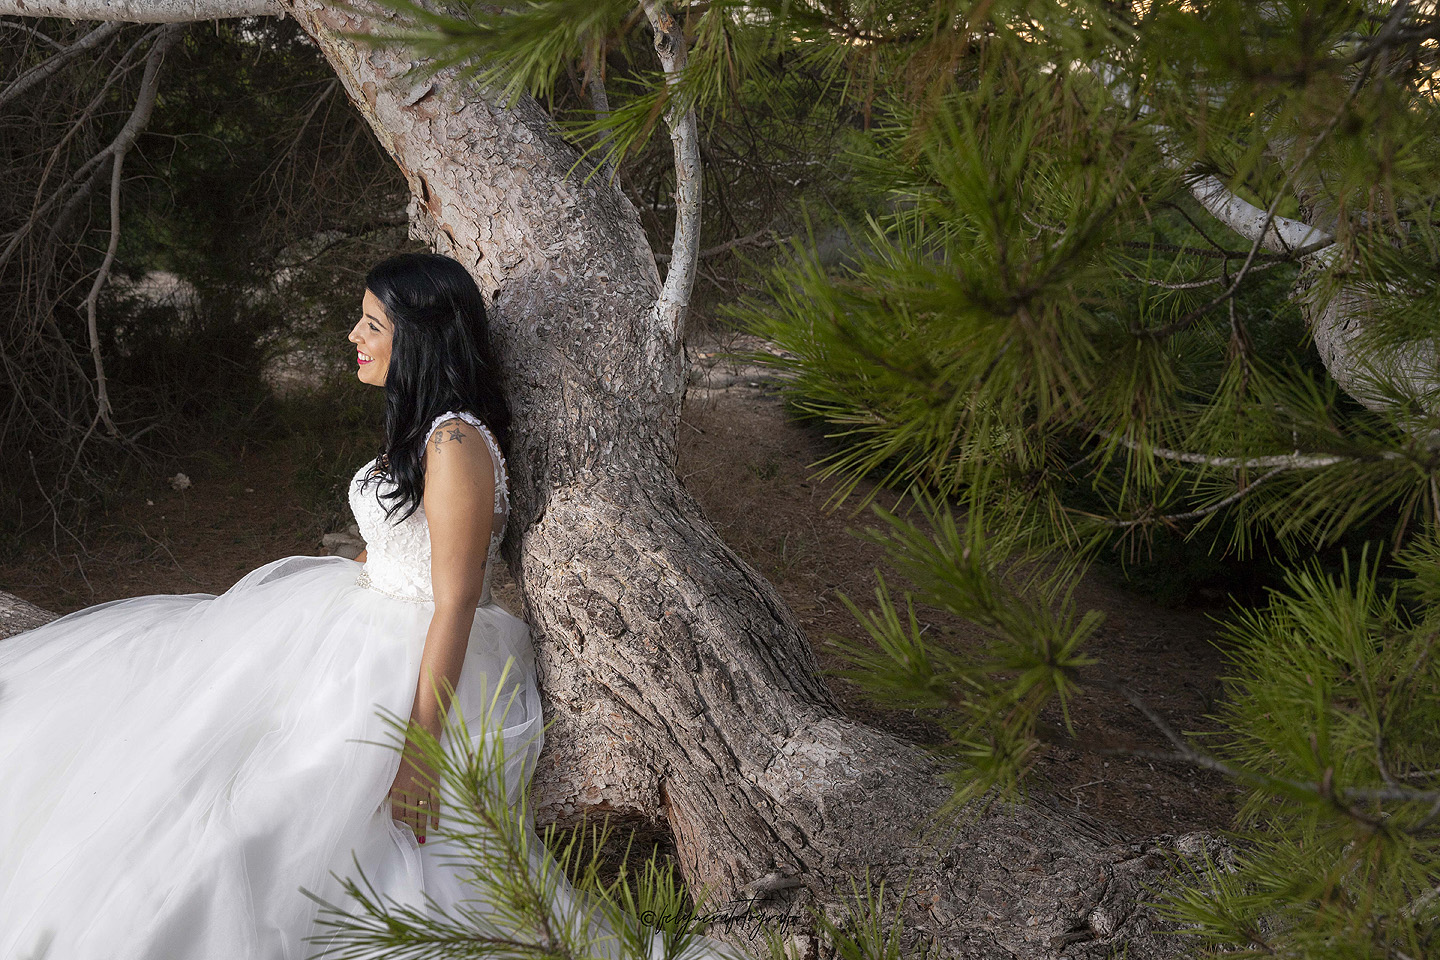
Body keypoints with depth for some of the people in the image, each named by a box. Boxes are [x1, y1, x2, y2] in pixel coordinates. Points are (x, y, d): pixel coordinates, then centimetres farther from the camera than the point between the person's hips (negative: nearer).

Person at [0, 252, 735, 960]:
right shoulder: (420, 426, 6)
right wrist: (276, 598, 25)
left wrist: (418, 751, -25)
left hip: (420, 667, -10)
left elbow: (455, 606, -26)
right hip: (364, 627, 10)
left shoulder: (457, 446, -25)